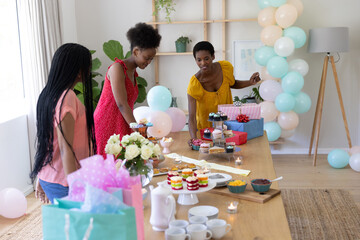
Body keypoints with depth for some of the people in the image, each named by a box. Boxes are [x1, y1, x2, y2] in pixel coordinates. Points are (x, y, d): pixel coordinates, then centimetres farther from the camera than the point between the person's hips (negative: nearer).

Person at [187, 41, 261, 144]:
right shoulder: (194, 84, -28)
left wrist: (250, 82, -11)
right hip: (206, 126, -3)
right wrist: (193, 137, -50)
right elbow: (192, 117, -32)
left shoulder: (226, 67, -17)